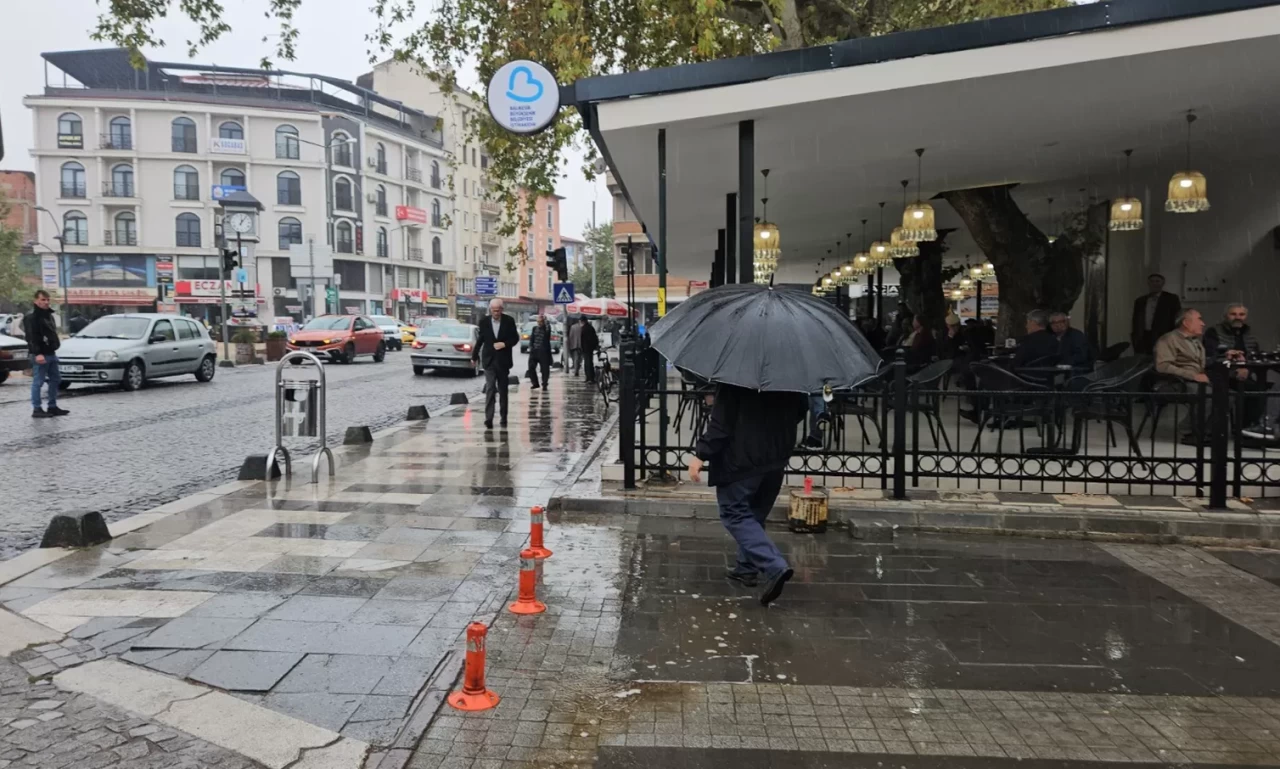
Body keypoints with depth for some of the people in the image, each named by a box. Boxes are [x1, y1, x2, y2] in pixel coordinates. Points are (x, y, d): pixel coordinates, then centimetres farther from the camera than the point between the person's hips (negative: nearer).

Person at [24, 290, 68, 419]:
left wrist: (55, 347, 19)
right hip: (40, 355, -9)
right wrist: (37, 354, -26)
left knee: (55, 380, 13)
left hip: (51, 353, 9)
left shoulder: (49, 315, 17)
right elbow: (31, 337, -19)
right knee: (38, 382, -5)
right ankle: (36, 409, -1)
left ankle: (52, 407, 20)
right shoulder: (31, 317, -11)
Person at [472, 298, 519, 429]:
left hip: (503, 361, 1)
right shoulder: (484, 322, 0)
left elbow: (515, 338, 2)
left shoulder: (509, 321, -2)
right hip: (489, 360, -1)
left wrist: (504, 344, -14)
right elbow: (480, 340, 11)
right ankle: (488, 419, -15)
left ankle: (504, 418, 19)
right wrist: (474, 356, 17)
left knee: (503, 390, 9)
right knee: (490, 389, -11)